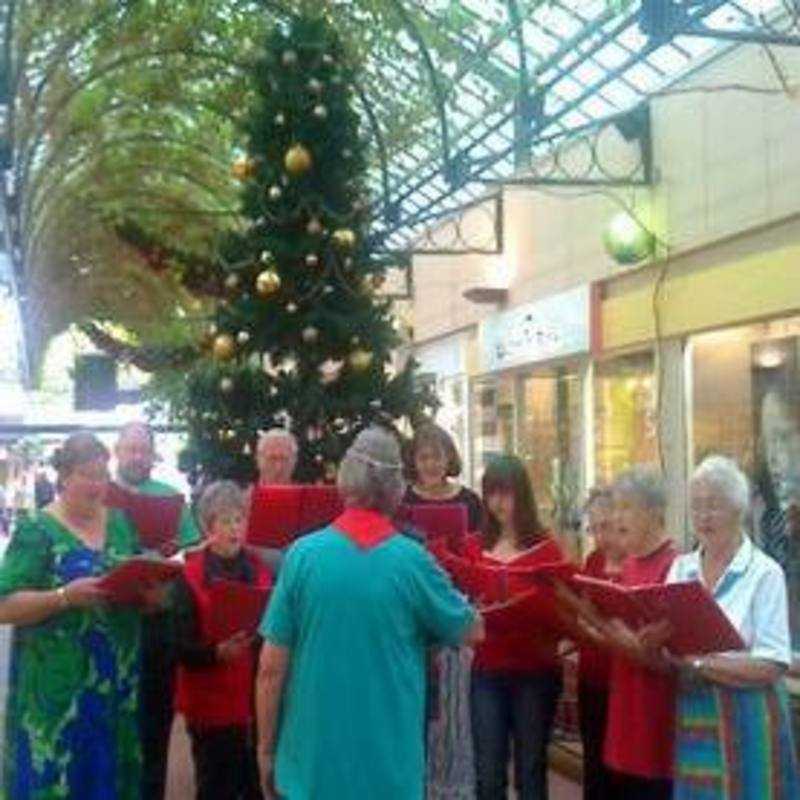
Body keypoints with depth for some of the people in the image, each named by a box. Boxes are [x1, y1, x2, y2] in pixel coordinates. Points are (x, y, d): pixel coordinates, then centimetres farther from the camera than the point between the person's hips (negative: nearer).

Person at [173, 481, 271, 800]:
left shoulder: (260, 568, 6)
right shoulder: (189, 576, -6)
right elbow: (181, 647, -10)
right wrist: (218, 653, -27)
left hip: (258, 699, 4)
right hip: (213, 704, -3)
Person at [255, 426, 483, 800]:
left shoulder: (302, 555, -8)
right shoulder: (413, 560, -9)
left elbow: (271, 669, -6)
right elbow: (471, 631, 6)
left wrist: (266, 749, 6)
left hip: (312, 763, 1)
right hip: (390, 768, 0)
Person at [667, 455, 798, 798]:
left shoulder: (765, 573, -7)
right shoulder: (680, 568, 8)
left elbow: (770, 666, -13)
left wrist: (700, 662, -19)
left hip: (744, 723, -4)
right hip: (690, 719, 4)